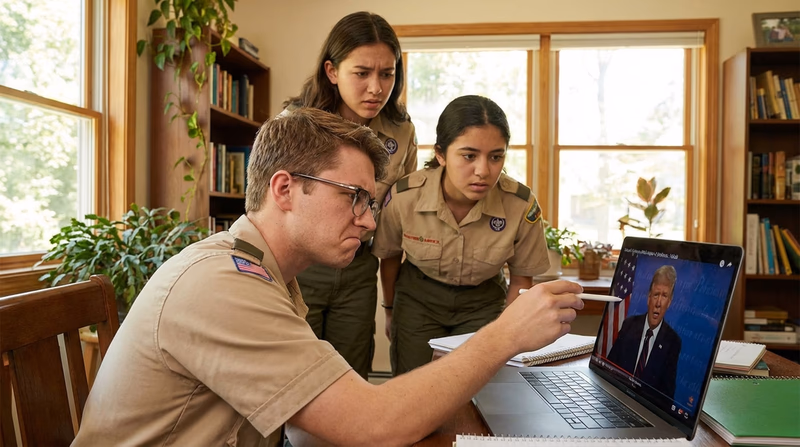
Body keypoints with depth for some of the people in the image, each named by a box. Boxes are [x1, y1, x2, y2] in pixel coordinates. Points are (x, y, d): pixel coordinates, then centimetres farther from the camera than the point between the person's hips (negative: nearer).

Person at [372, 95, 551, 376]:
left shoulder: (522, 206, -24)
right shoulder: (402, 198, -24)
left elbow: (520, 279, -6)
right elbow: (389, 256, -2)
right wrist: (390, 311, 12)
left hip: (484, 302, 0)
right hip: (418, 298, 0)